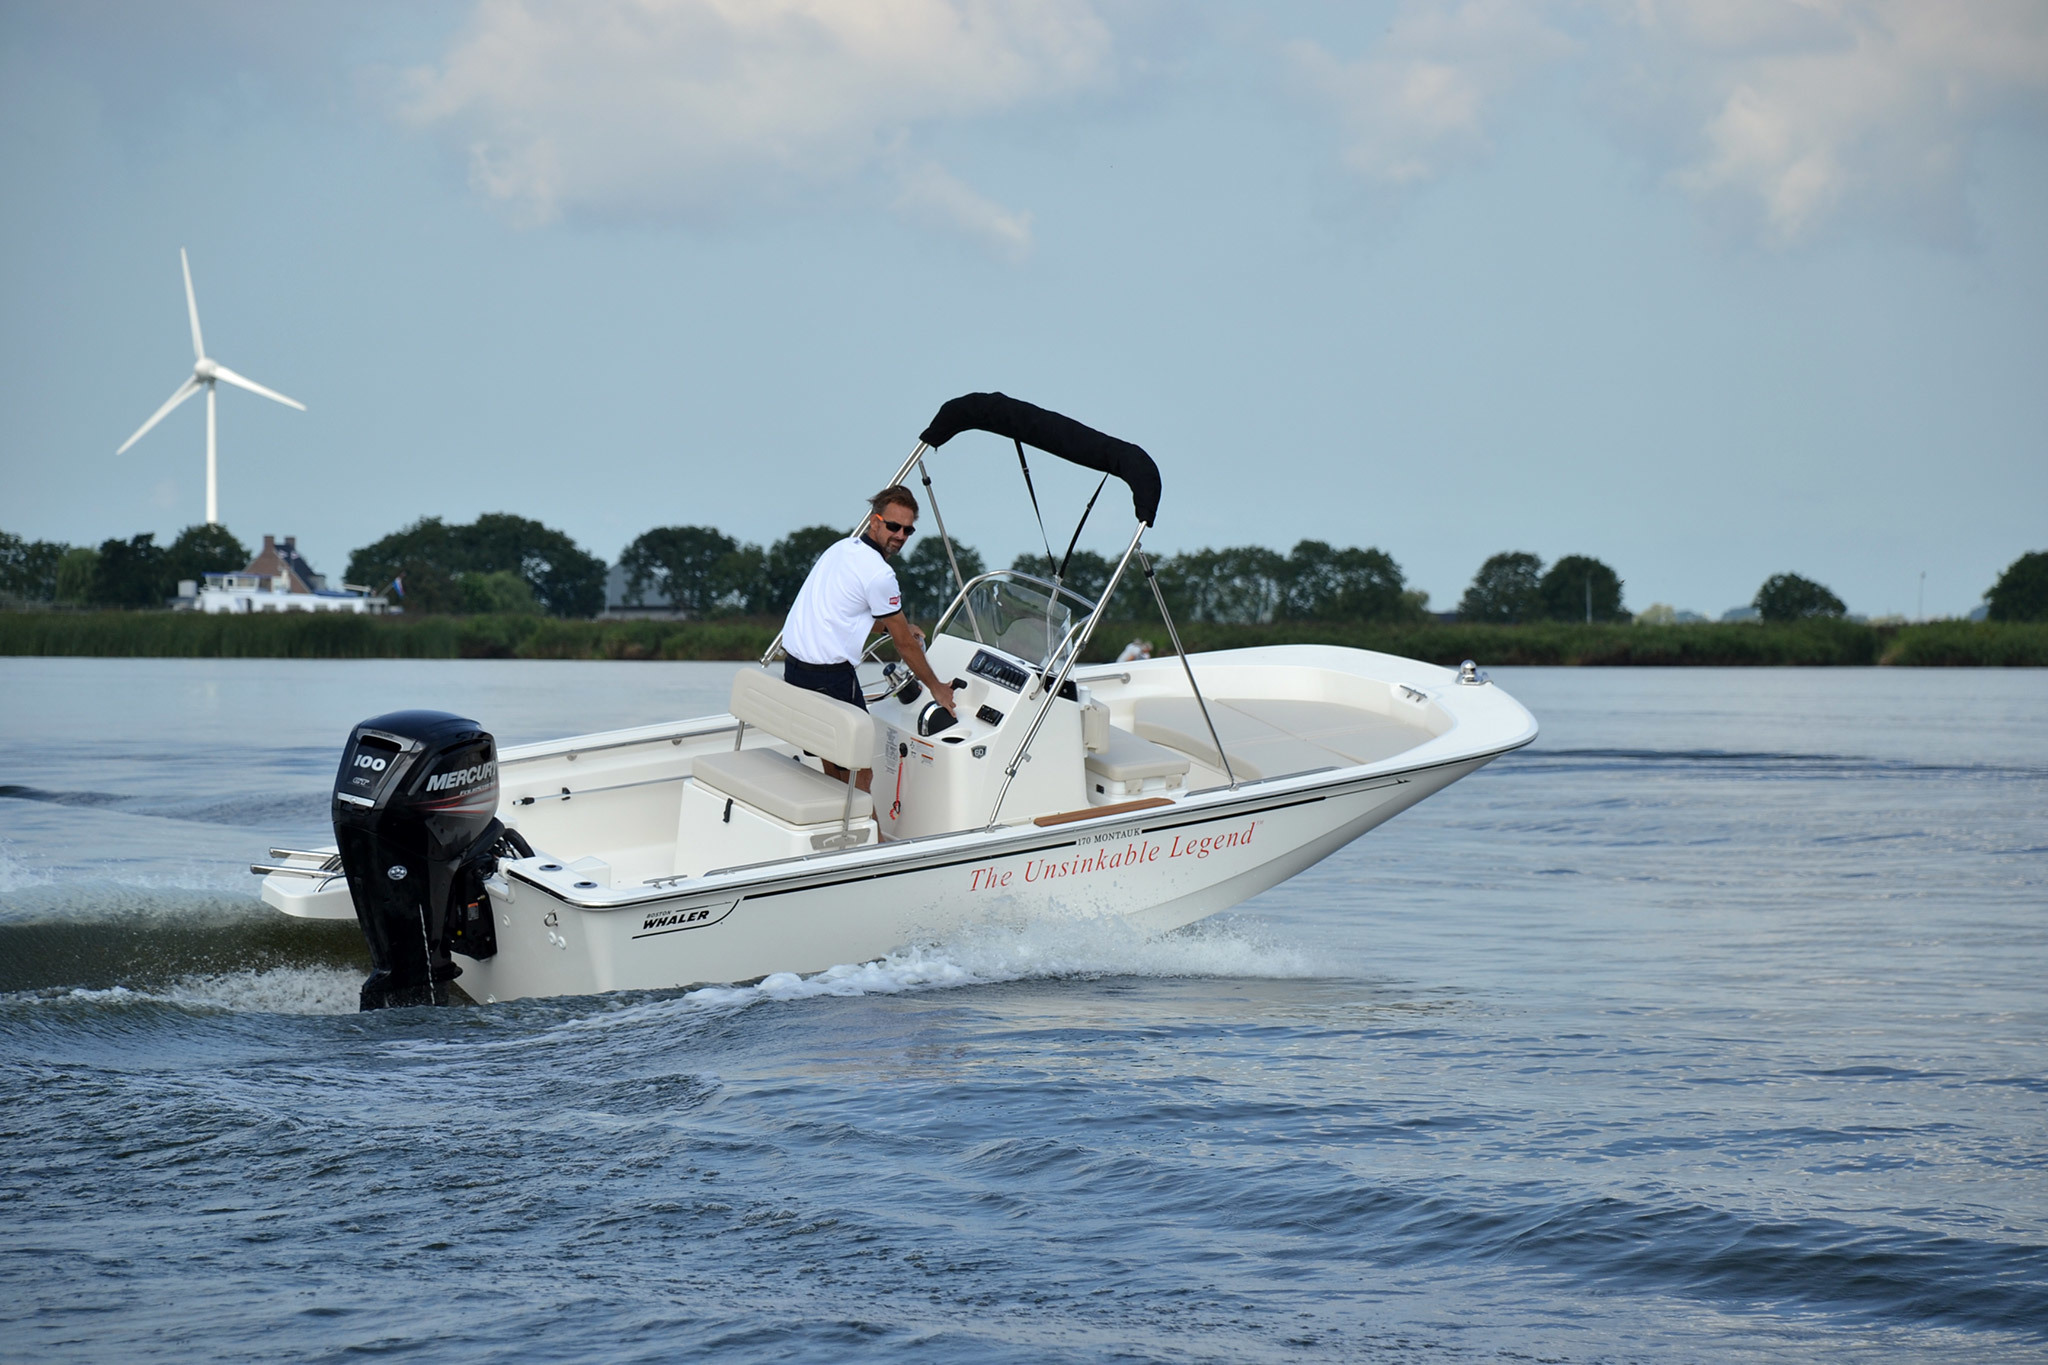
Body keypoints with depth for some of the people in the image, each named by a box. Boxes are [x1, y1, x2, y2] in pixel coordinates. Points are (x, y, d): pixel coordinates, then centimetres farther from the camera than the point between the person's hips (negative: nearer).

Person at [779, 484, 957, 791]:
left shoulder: (842, 548, 12)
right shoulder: (878, 573, -14)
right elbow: (905, 644, -6)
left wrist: (898, 626, 26)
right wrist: (936, 687, 7)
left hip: (793, 665, 9)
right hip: (829, 675, -9)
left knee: (833, 764, 20)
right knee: (859, 772, -1)